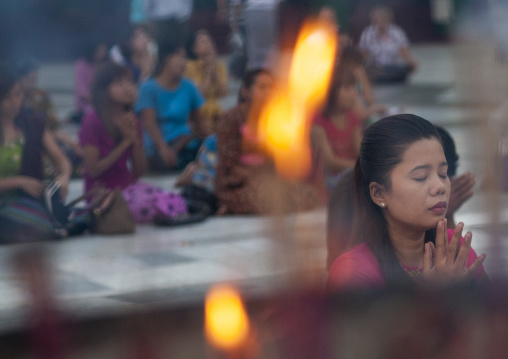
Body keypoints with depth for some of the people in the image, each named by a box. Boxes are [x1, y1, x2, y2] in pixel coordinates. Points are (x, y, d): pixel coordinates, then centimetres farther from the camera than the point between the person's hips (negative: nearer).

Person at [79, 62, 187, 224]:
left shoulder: (132, 122, 9)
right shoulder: (92, 121, -9)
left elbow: (139, 172, 7)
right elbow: (93, 170, -14)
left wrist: (136, 141, -10)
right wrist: (125, 142, -13)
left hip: (128, 185, 7)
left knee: (176, 203, -18)